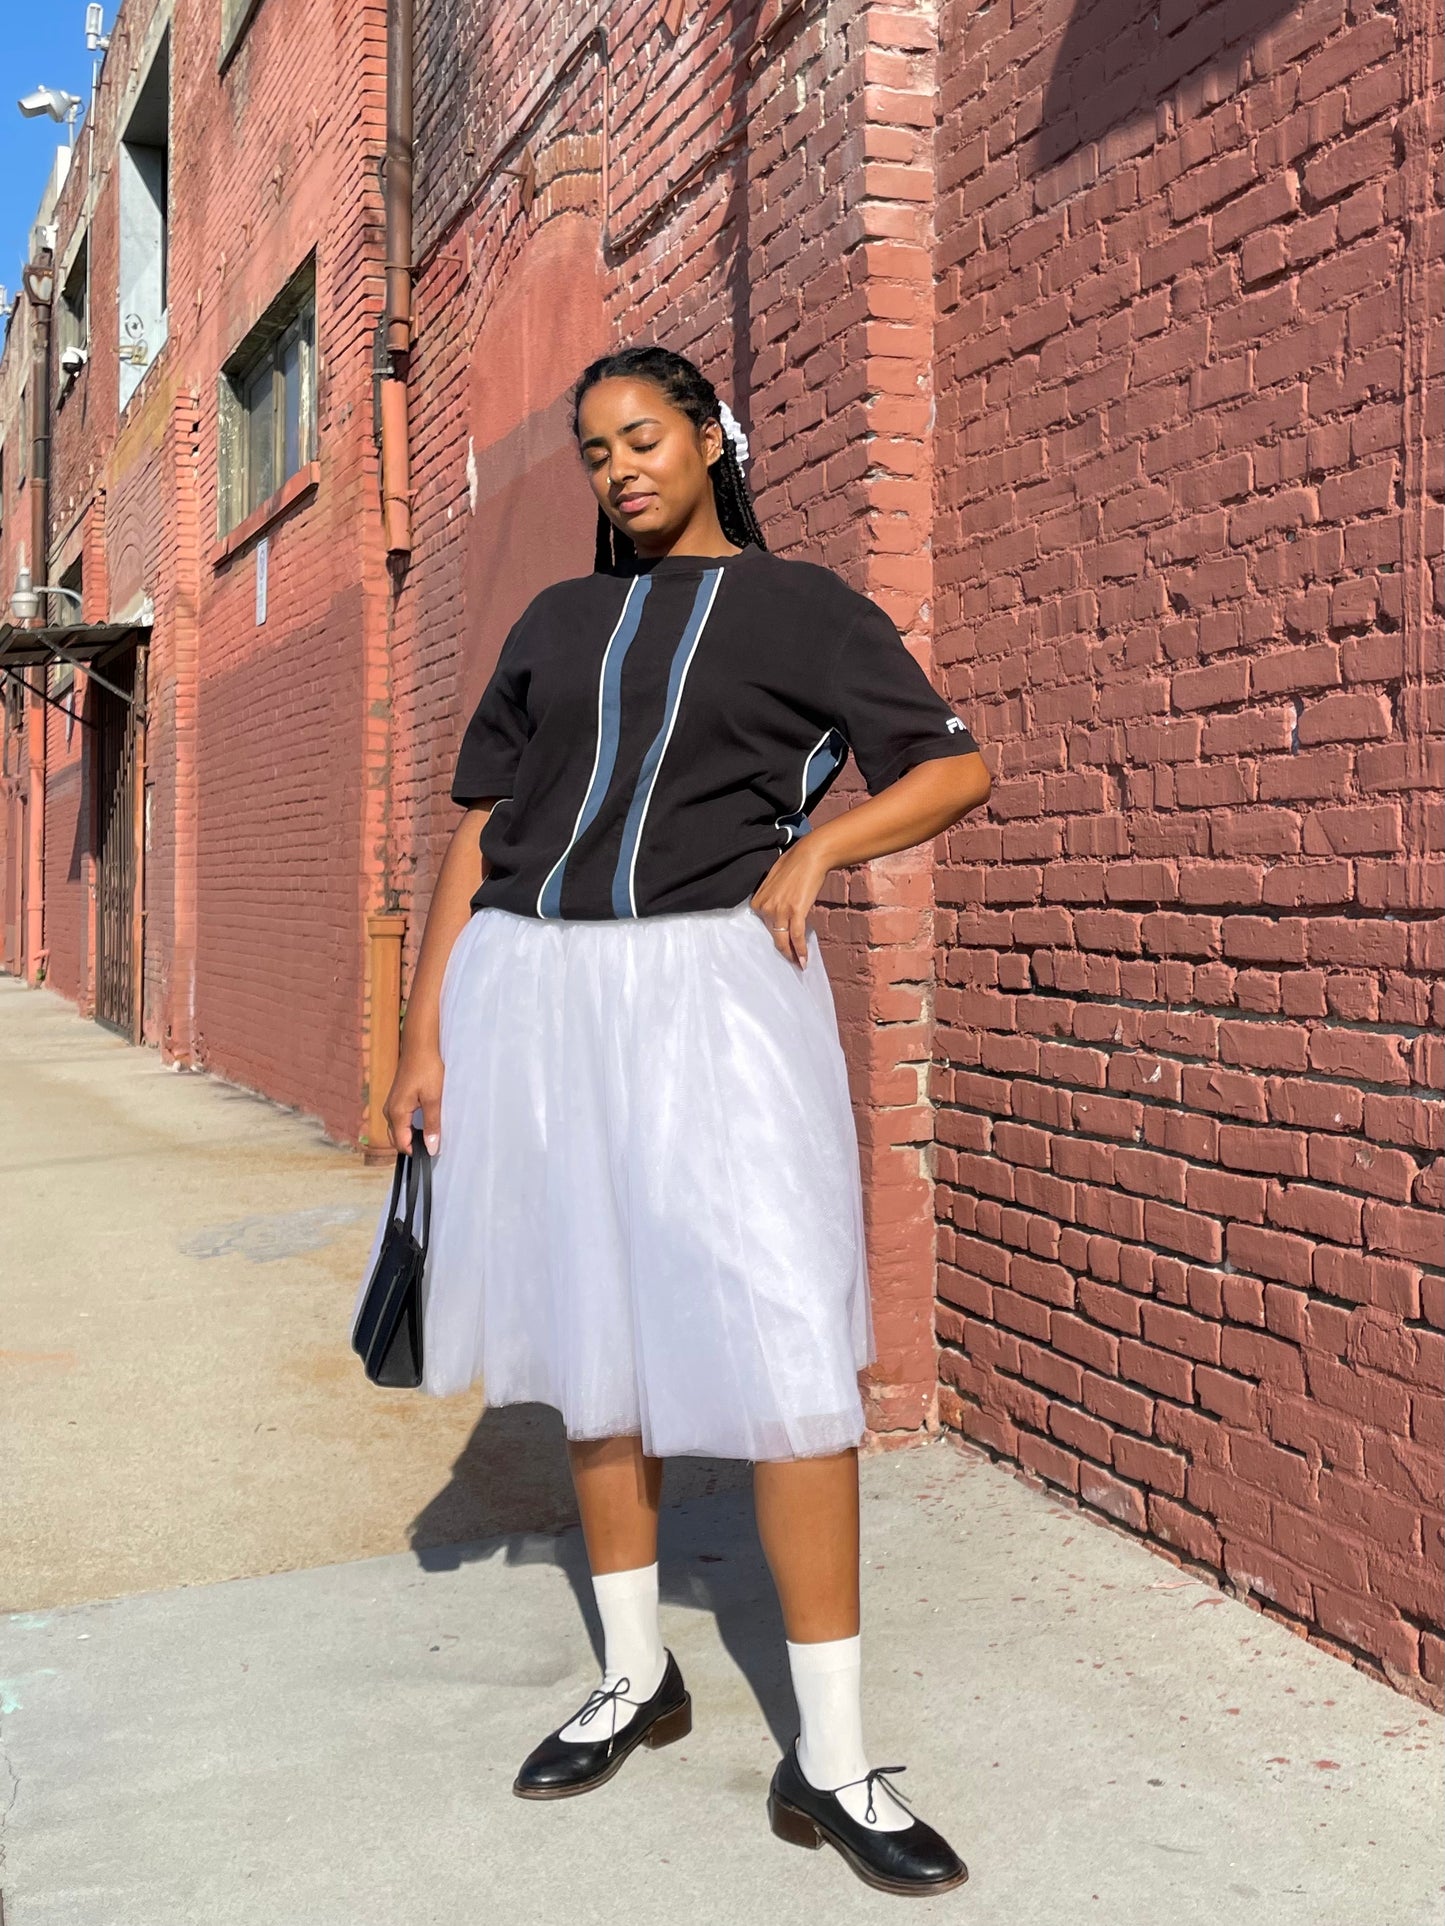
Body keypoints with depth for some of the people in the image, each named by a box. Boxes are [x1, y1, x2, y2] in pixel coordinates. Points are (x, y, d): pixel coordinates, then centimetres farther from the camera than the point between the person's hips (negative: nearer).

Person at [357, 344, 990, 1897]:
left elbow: (954, 768, 4)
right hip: (534, 988, 4)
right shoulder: (555, 623, 17)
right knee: (594, 1337, 11)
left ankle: (831, 1759, 1)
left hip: (710, 981, -4)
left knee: (784, 1345, -10)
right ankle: (635, 1677, 29)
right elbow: (479, 829, 14)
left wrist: (817, 843, -13)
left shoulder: (799, 606, 8)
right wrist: (423, 1036, 8)